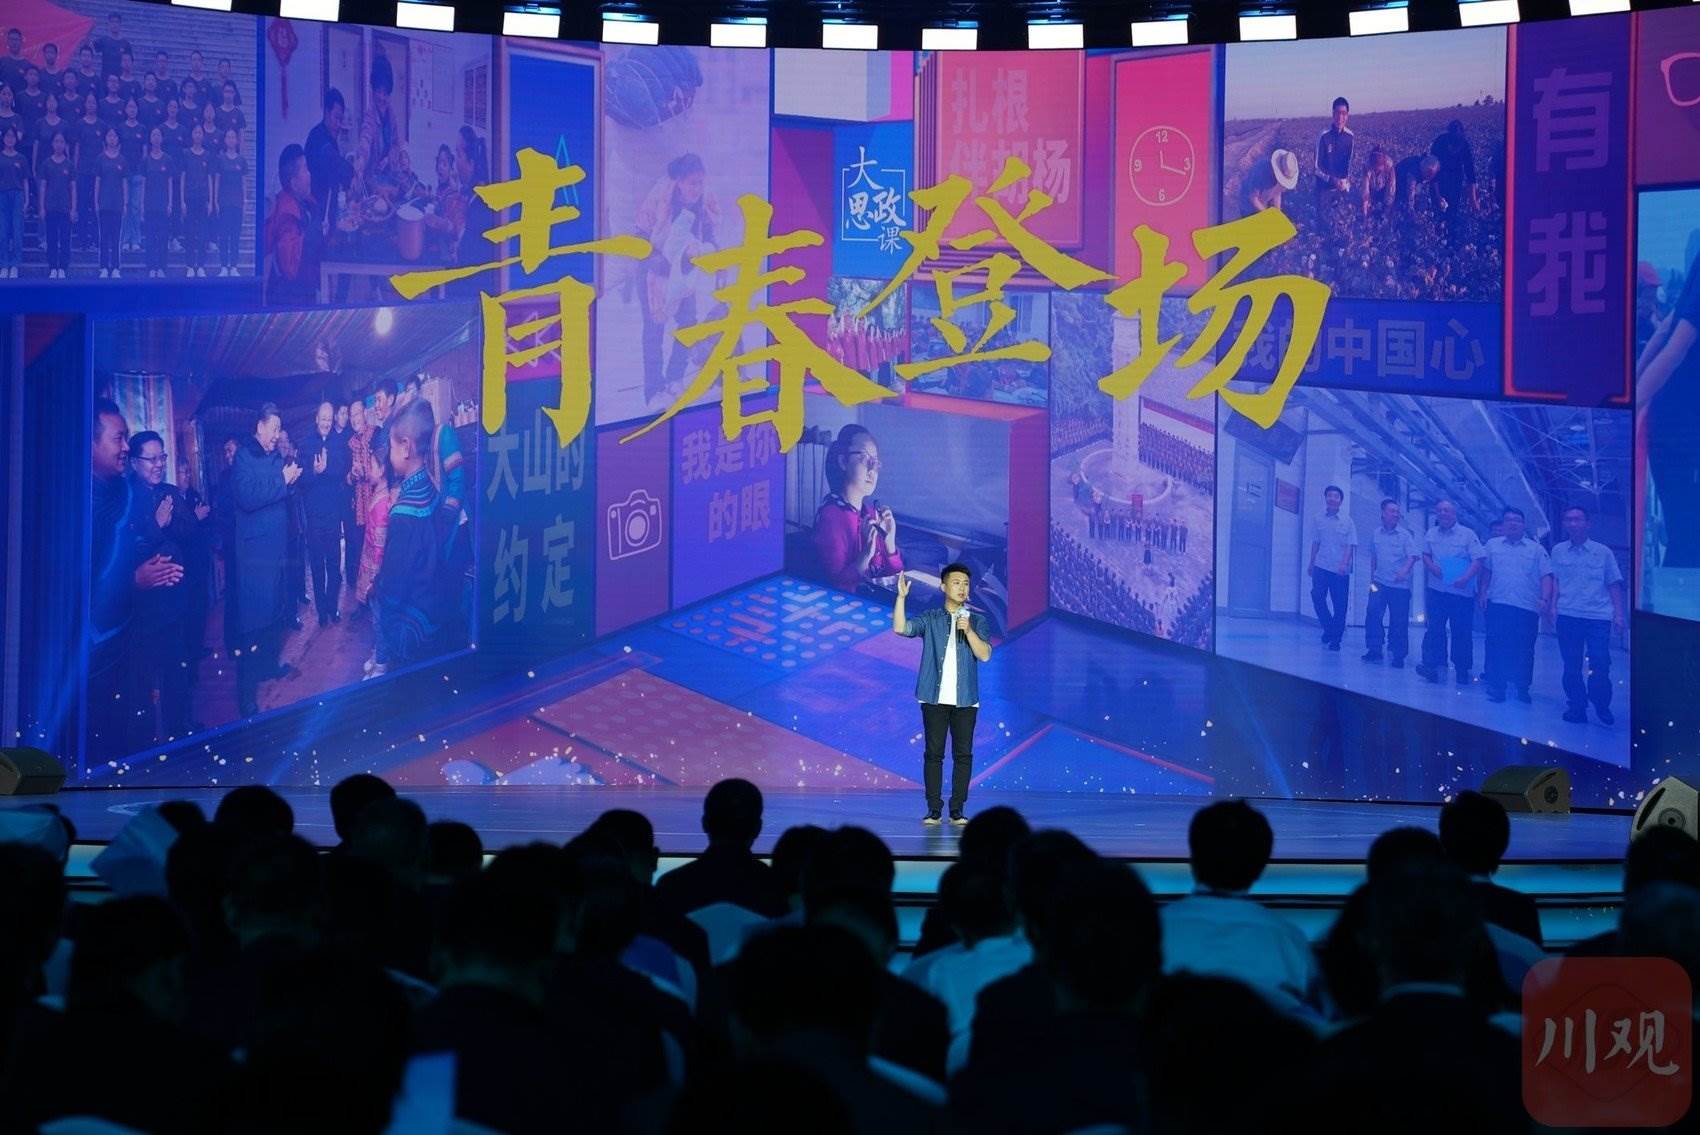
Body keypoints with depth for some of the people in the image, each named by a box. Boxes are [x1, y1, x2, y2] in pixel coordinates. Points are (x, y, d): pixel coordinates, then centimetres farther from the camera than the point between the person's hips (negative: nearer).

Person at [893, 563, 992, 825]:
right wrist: (901, 597, -18)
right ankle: (934, 810, 3)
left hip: (965, 699, 1)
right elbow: (900, 628, -10)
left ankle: (957, 811, 4)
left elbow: (985, 655, -3)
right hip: (935, 698, -1)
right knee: (934, 753, -1)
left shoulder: (977, 621, 8)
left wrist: (968, 631, -15)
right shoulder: (930, 619, 5)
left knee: (963, 754, 0)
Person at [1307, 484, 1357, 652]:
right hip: (1321, 566, 2)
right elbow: (1315, 544, 14)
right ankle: (1329, 627, 7)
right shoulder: (1318, 520, 9)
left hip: (1340, 569, -1)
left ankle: (1335, 639, 8)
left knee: (1340, 605, -1)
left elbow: (1350, 545, -3)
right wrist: (1311, 564, 12)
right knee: (1317, 596, -14)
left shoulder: (1347, 521, 3)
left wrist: (1344, 564, -16)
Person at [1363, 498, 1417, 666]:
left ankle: (1398, 655, 9)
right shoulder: (1376, 534, 9)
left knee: (1399, 621, 0)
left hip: (1400, 585, -3)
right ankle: (1374, 649, -1)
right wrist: (1372, 577, 16)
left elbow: (1412, 556, -10)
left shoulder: (1405, 535, -2)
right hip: (1380, 583, 3)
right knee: (1372, 614, -11)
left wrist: (1404, 570, -28)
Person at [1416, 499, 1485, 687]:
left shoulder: (1467, 535, -3)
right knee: (1435, 628, -4)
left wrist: (1465, 578, -22)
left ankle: (1462, 669, 11)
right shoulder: (1431, 534, 10)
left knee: (1462, 632, 2)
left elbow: (1478, 561, -7)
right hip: (1437, 590, 3)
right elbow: (1425, 555, 17)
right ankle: (1433, 664, -5)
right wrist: (1431, 567, -6)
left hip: (1461, 592, -3)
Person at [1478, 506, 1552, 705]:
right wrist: (1483, 593, 5)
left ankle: (1522, 688, 11)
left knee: (1524, 650, 1)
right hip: (1497, 605, 1)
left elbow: (1546, 576, 3)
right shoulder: (1492, 545, 13)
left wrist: (1545, 599, -10)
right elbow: (1486, 571, 17)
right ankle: (1495, 686, 5)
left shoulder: (1536, 549, 8)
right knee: (1496, 647, -1)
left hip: (1527, 607, -1)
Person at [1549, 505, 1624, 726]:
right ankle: (1576, 708, 14)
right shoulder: (1558, 551, 11)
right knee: (1571, 666, 3)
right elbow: (1555, 581, 10)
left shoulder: (1603, 552, 8)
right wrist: (1553, 605, -5)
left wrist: (1619, 615, 1)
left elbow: (1614, 585, 8)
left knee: (1600, 666, -8)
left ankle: (1602, 707, 11)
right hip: (1568, 616, 1)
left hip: (1599, 616, -1)